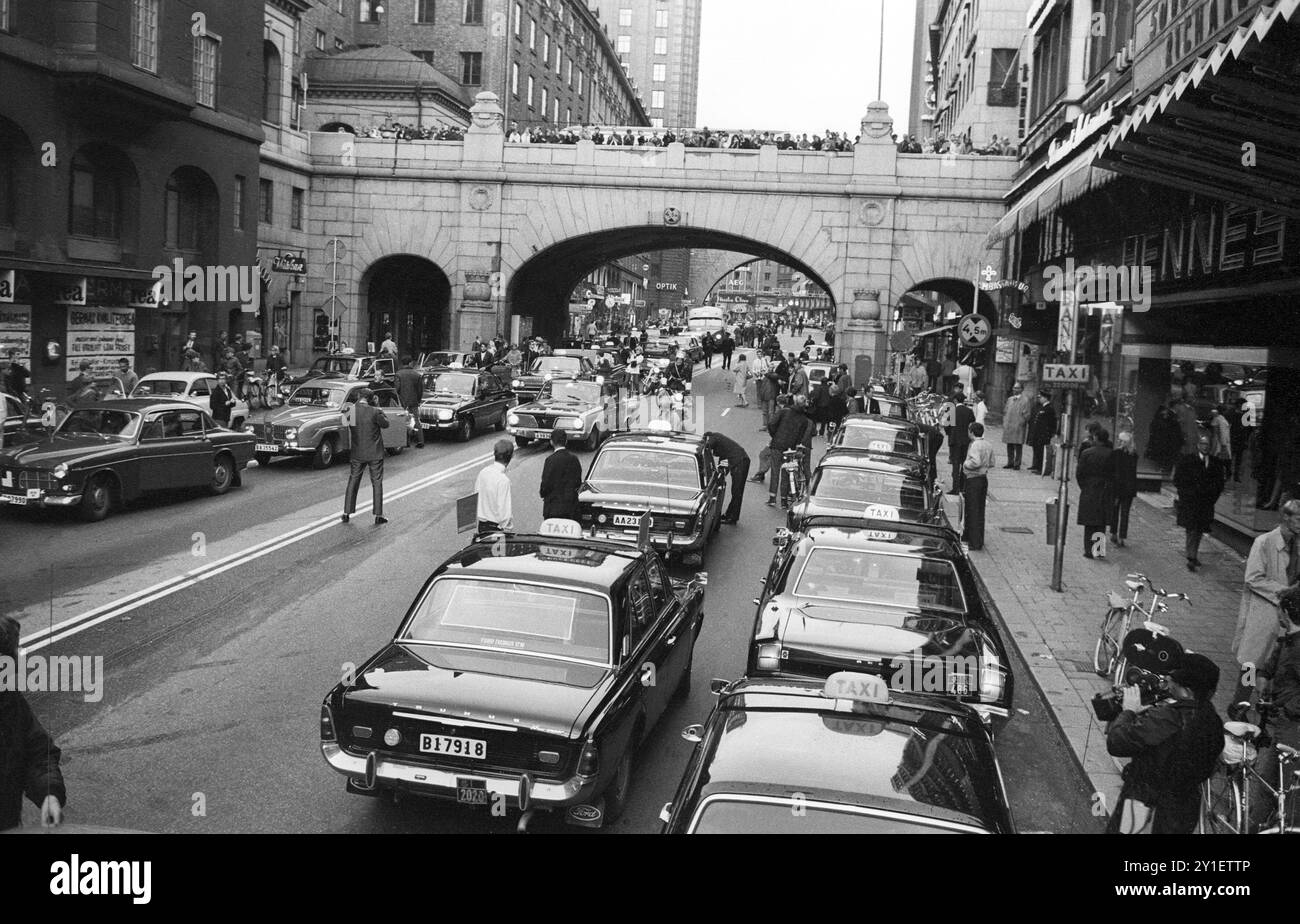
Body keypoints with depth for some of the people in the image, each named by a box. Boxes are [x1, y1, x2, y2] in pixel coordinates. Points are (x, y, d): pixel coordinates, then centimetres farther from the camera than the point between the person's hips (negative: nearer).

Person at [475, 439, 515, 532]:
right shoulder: (503, 479, -21)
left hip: (481, 524, 7)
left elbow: (476, 496, 10)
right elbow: (503, 509, -21)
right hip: (494, 526, -7)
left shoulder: (483, 472, 0)